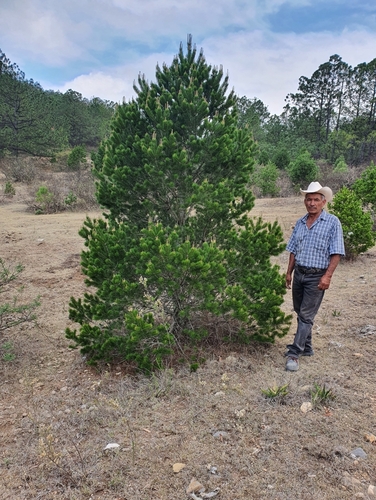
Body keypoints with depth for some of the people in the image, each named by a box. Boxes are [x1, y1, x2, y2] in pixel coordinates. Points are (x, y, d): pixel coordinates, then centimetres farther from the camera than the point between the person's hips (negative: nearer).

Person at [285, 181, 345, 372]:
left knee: (306, 316, -3)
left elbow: (336, 253, -10)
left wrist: (327, 276, -17)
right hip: (299, 274, 6)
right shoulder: (300, 223, 8)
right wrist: (289, 273, 10)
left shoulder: (332, 222, -7)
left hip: (316, 277, -6)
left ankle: (294, 354, 3)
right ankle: (306, 347, 30)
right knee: (300, 313, 14)